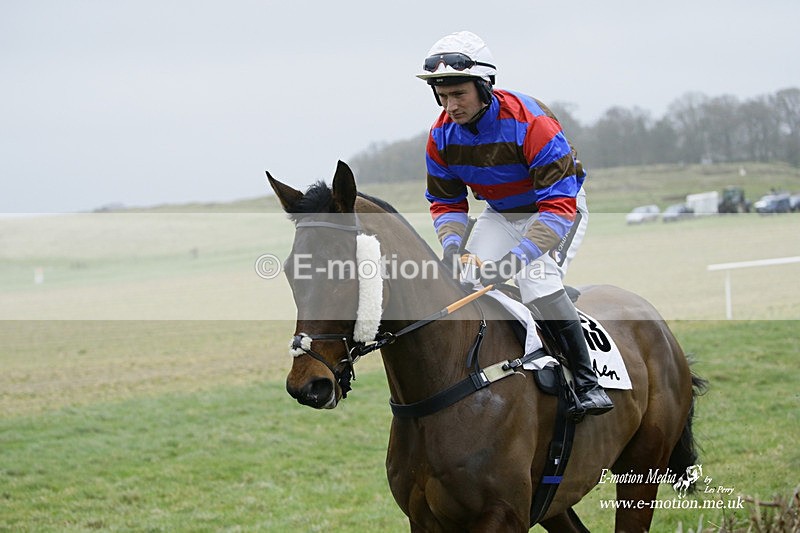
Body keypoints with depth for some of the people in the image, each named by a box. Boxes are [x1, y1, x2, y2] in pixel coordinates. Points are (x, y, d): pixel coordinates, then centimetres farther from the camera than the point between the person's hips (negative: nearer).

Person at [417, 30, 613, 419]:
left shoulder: (529, 121, -34)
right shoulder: (442, 135, -15)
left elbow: (558, 205, -37)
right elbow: (446, 202, -2)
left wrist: (516, 257, -46)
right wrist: (451, 245, -24)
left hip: (558, 210, -6)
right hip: (500, 214, 6)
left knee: (536, 280, -29)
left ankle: (587, 382, -23)